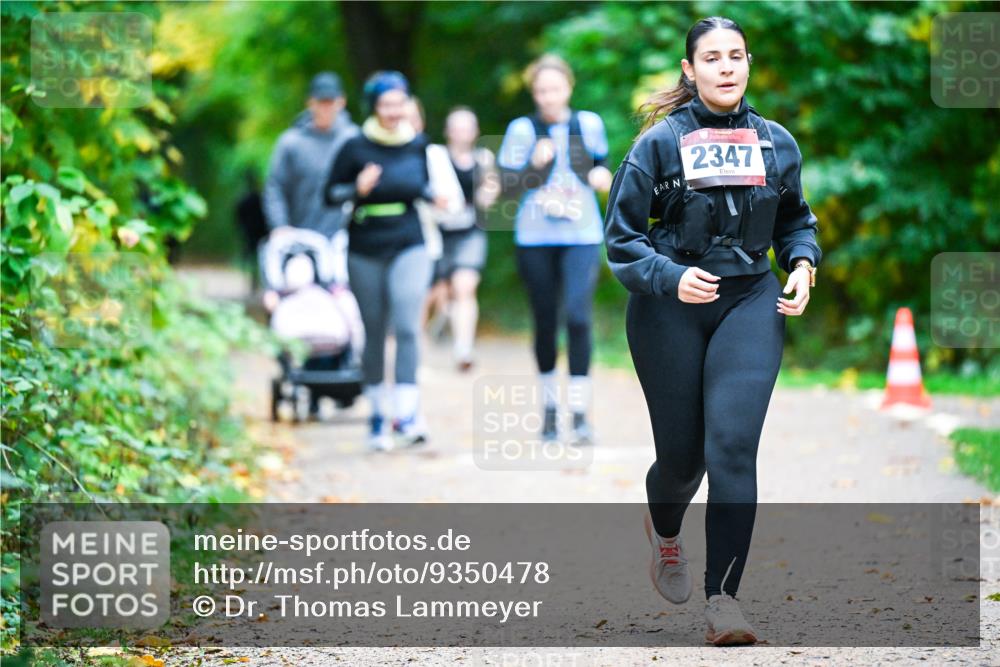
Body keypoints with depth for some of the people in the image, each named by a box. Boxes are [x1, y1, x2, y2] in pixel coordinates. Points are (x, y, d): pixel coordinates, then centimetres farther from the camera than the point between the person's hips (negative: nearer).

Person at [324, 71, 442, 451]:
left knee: (407, 327, -14)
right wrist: (357, 190, -19)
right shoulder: (356, 148, -5)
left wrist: (433, 195, -1)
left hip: (409, 248, 1)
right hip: (366, 252, -1)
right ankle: (377, 414, 19)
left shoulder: (418, 145, 3)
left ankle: (406, 413, -18)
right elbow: (330, 194, -1)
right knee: (374, 333, 7)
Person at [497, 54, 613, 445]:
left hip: (582, 236, 0)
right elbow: (506, 186, -5)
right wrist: (535, 167, -21)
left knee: (578, 316, -15)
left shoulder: (588, 124, 3)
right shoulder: (522, 130, -3)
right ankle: (549, 405, 26)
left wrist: (603, 175, -3)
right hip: (535, 238, 0)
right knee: (545, 322, 8)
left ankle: (579, 413, -13)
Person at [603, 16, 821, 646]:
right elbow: (622, 234, -3)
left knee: (733, 445, -14)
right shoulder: (661, 142, -4)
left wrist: (803, 265, 2)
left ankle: (723, 596, -14)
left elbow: (795, 219, 22)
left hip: (749, 302, 1)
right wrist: (670, 277, -19)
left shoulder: (777, 143, 6)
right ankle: (665, 533, 43)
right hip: (669, 307, -1)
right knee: (681, 451, 6)